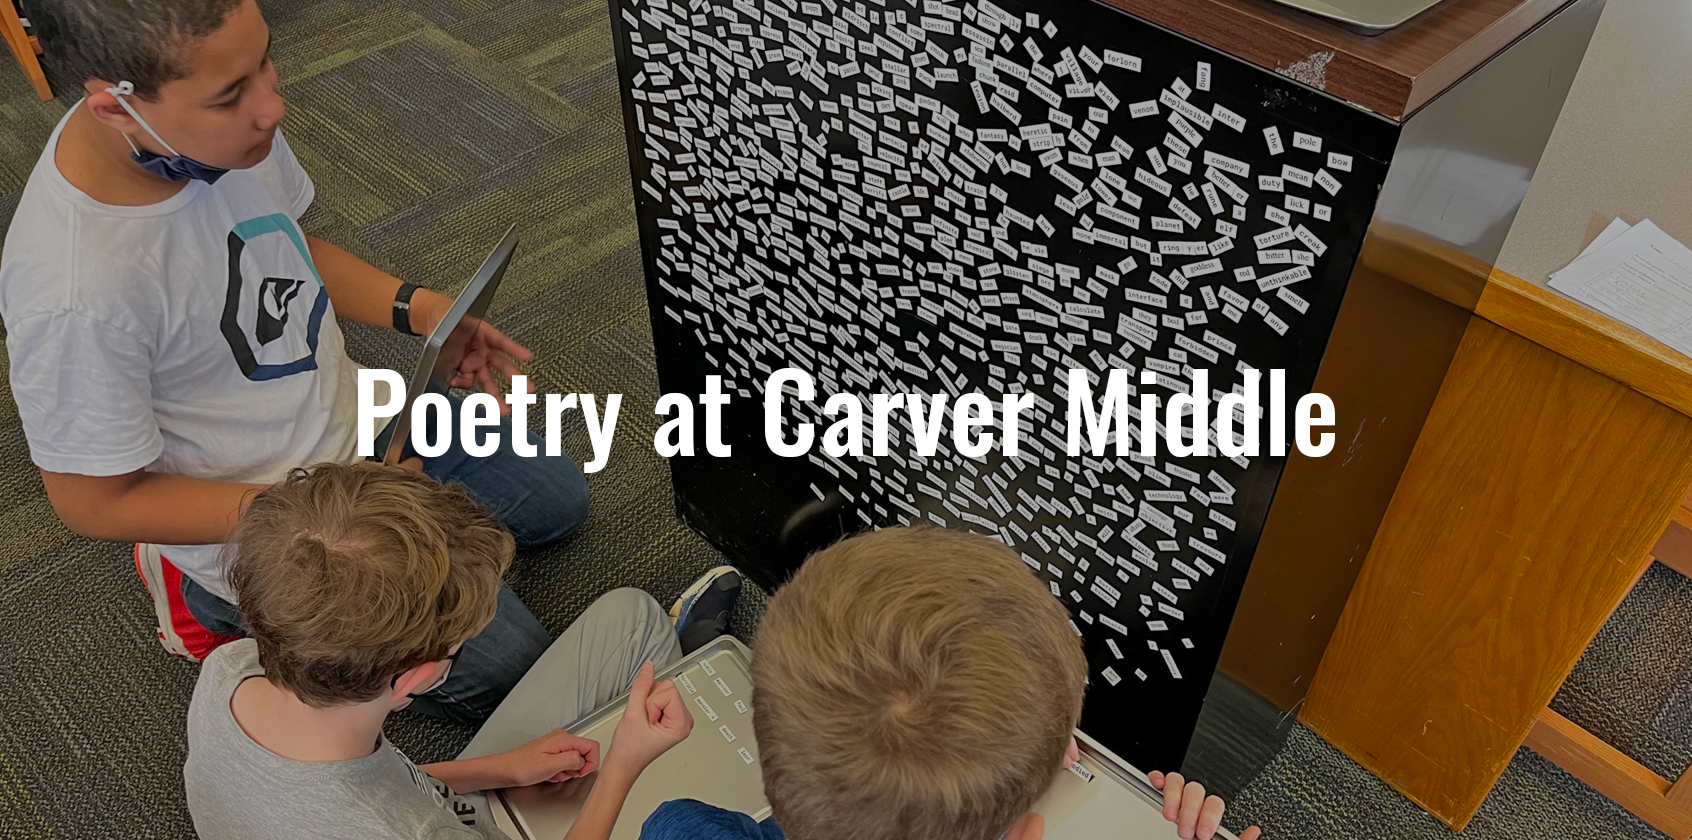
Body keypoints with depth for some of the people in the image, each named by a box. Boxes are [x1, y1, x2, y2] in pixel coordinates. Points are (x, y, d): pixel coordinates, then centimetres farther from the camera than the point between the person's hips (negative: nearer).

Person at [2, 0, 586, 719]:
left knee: (558, 503, 20)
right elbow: (96, 504, -21)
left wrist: (418, 308, -10)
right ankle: (224, 607, 12)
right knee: (507, 665, -1)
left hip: (349, 414, 7)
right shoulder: (74, 297, -36)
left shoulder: (228, 120, -16)